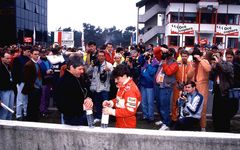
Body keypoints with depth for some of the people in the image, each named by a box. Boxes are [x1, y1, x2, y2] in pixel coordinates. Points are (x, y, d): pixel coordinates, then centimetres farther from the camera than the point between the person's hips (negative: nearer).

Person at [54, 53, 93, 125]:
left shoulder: (78, 78, 6)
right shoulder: (63, 82, -20)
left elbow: (85, 93, 17)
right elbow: (63, 106, -25)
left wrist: (88, 99, -7)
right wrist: (82, 107, -25)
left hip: (82, 115, 8)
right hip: (72, 120, -8)